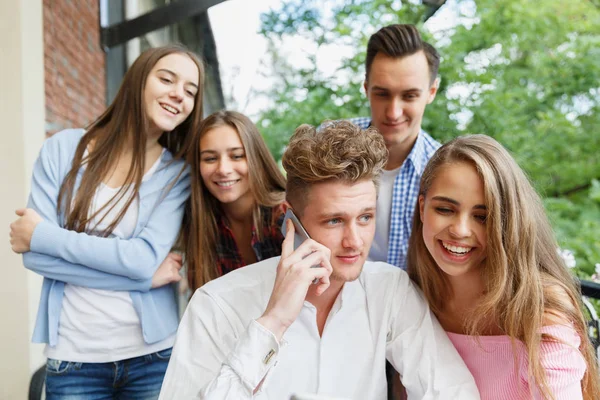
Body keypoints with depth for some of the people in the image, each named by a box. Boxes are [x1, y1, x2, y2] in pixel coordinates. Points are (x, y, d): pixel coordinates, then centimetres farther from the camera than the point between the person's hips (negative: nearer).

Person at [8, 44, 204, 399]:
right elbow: (35, 255, -9)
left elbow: (145, 256, -15)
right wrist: (144, 276, -13)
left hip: (154, 354, 0)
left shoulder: (178, 172, -2)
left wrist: (43, 235, -12)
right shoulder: (63, 149, -2)